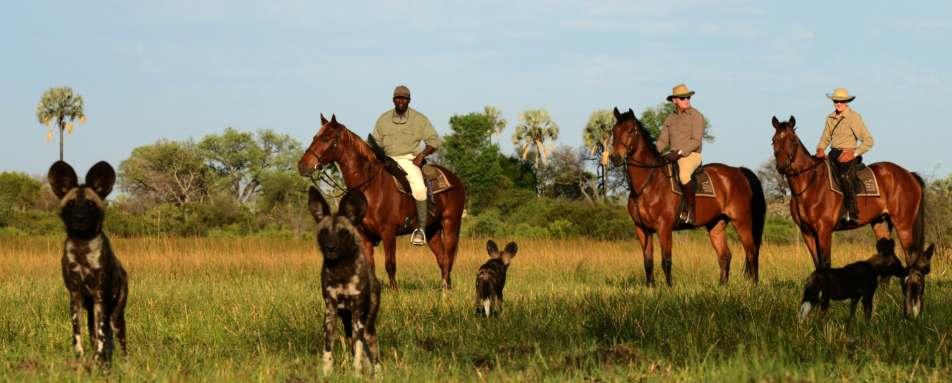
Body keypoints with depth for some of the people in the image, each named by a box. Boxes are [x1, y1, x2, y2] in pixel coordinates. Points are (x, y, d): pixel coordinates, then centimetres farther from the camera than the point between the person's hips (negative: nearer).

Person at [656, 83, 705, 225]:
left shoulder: (696, 116, -4)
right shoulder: (670, 119, 14)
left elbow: (695, 141, -13)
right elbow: (663, 141, 13)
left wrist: (679, 153, -25)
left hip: (691, 155, -7)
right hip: (673, 156, 7)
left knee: (683, 175, -37)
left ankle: (690, 210, -27)